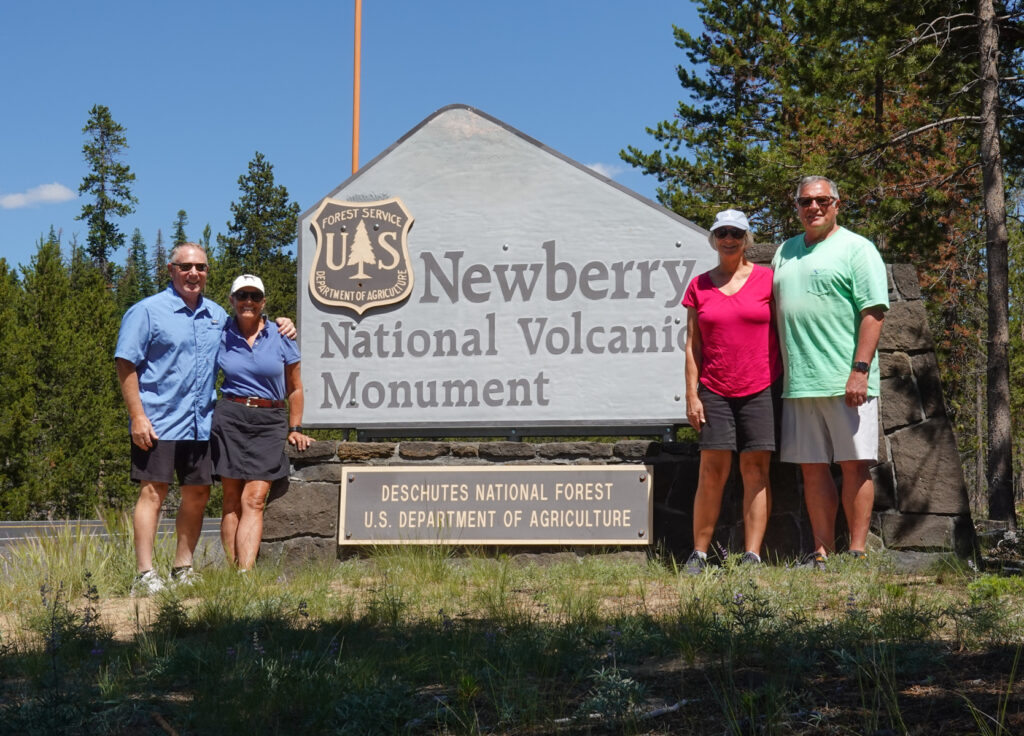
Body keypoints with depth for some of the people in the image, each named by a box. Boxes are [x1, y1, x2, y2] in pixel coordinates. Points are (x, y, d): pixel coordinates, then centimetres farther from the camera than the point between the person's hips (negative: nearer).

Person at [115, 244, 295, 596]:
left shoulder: (217, 315, 14)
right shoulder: (147, 311, -3)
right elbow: (126, 365, -8)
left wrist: (280, 327, 10)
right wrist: (137, 417, -16)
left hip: (202, 423, 6)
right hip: (159, 422, -6)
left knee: (197, 494, 9)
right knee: (153, 491, -7)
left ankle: (183, 569, 21)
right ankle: (145, 575, -4)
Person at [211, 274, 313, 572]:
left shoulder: (280, 337, 6)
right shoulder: (221, 336, 7)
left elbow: (295, 388, 13)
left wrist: (295, 429, 11)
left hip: (269, 423, -1)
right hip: (230, 418, 1)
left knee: (254, 499, -10)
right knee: (232, 500, -1)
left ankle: (245, 573, -17)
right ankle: (231, 570, 0)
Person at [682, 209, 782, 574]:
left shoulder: (766, 279, 4)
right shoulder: (699, 287, 9)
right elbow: (692, 345, 9)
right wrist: (692, 395, 2)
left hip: (761, 389, -1)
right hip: (715, 391, 1)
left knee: (756, 468, -2)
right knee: (712, 469, -5)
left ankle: (752, 556, 0)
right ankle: (698, 554, 2)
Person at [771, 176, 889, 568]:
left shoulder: (857, 249, 1)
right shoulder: (784, 252, 19)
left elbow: (873, 312, -7)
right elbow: (773, 312, 23)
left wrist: (860, 370, -17)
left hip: (846, 381, -5)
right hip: (799, 384, 6)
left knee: (854, 465, -3)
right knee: (812, 468, 6)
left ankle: (857, 552, 2)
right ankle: (822, 553, 12)